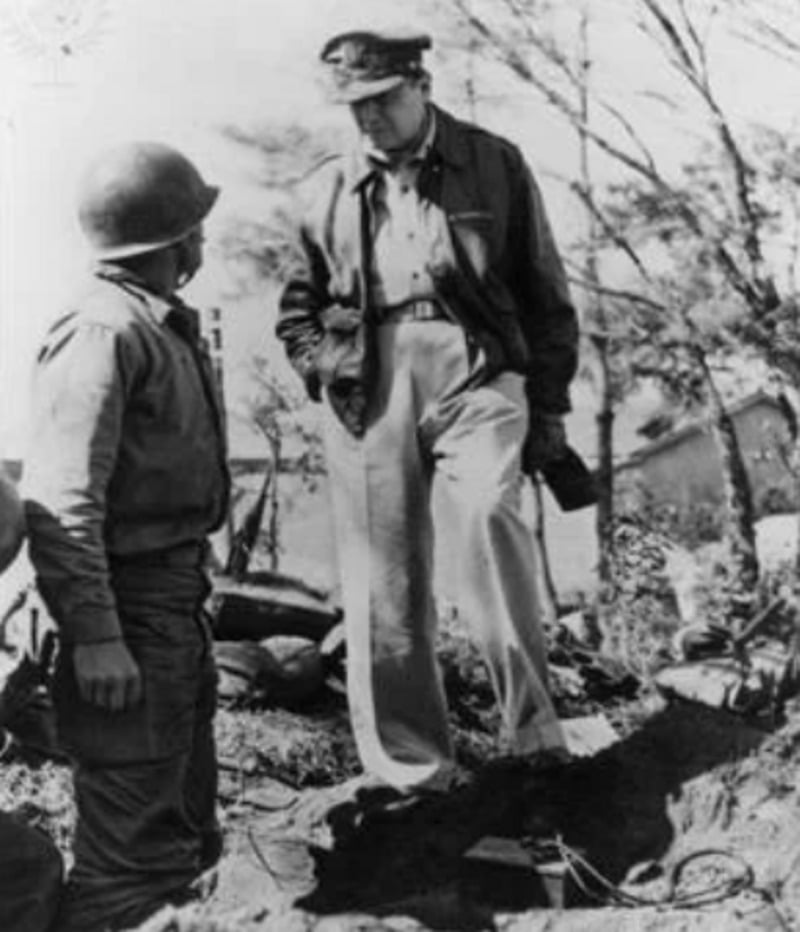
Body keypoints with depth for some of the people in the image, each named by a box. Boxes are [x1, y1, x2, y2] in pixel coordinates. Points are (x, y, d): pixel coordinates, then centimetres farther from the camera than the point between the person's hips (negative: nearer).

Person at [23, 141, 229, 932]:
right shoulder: (102, 334, -19)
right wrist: (94, 636, -28)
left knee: (186, 815, 22)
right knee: (131, 840, -3)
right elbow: (62, 501, -25)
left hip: (177, 586, 10)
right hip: (131, 600, -10)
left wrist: (191, 580, 19)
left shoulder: (161, 324, 12)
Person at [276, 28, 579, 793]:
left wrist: (549, 408, 6)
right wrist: (325, 366, 4)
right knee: (383, 587, 1)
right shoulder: (325, 191, 14)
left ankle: (531, 724, -21)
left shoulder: (494, 164, 9)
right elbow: (295, 310, 24)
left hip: (476, 368, -2)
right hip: (369, 393, 2)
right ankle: (411, 772, 14)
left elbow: (545, 295, 11)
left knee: (483, 511, -30)